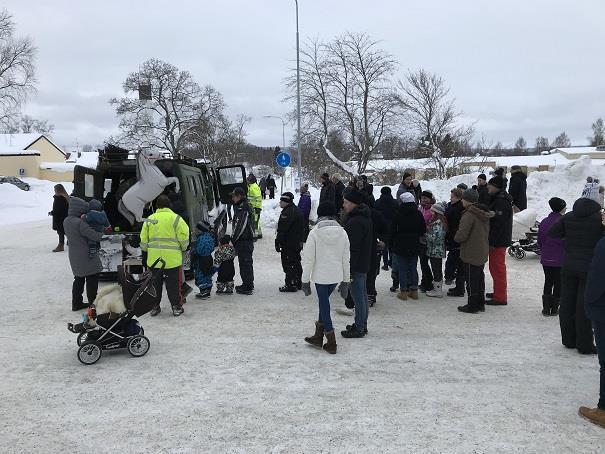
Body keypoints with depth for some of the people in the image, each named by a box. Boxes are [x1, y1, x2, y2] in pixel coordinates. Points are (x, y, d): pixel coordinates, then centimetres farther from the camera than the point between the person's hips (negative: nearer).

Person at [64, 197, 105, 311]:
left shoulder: (66, 221, 2)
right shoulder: (80, 223, -26)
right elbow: (95, 236, -25)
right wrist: (101, 232, -2)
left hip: (74, 256, 8)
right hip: (87, 257, -8)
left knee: (79, 279, 19)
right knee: (92, 280, 4)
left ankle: (76, 303, 25)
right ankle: (93, 304, 10)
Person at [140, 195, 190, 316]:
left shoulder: (150, 219, 5)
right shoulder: (175, 218, -5)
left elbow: (143, 239, 8)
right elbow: (184, 237, -8)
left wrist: (146, 251, 23)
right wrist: (183, 248, 10)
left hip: (154, 259, 3)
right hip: (172, 259, -3)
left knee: (155, 283, 13)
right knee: (173, 284, 4)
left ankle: (154, 307, 19)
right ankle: (176, 307, 8)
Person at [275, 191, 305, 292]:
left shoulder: (288, 212, -20)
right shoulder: (297, 210, 13)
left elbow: (282, 230, -23)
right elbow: (302, 228, 20)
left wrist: (278, 243, -17)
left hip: (289, 244, -10)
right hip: (298, 243, 10)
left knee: (288, 264, -3)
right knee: (296, 263, 17)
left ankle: (290, 285, 0)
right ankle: (298, 283, 25)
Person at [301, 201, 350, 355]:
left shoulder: (314, 233, -11)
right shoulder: (342, 233, 0)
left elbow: (308, 259, -8)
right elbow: (346, 259, 5)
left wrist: (305, 280, 1)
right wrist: (346, 281, 13)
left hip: (321, 276, -4)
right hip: (336, 276, 4)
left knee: (324, 304, 7)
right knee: (324, 302, 20)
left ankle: (331, 342, 8)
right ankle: (318, 336, 27)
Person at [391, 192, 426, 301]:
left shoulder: (399, 214, -12)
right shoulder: (418, 214, -1)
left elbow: (393, 230, -7)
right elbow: (423, 230, 5)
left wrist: (393, 242, 8)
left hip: (401, 246, -3)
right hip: (414, 246, 4)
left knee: (402, 269, 3)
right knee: (413, 268, 12)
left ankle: (403, 291, 4)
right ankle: (414, 290, 16)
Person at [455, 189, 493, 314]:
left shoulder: (469, 215, -21)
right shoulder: (484, 214, 8)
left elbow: (461, 235, -25)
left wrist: (456, 238, -3)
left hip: (471, 254, -9)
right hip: (483, 253, 9)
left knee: (471, 280, 1)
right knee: (480, 278, 17)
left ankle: (472, 306, 8)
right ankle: (480, 304, 26)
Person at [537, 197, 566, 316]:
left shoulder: (544, 222, 0)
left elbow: (540, 241, 6)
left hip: (546, 258, 4)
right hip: (560, 259, -4)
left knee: (548, 282, 15)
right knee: (558, 283, 8)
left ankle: (546, 307, 15)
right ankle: (554, 308, 12)